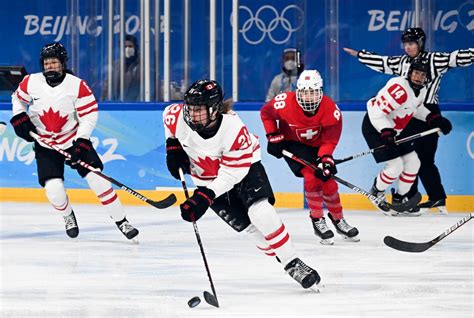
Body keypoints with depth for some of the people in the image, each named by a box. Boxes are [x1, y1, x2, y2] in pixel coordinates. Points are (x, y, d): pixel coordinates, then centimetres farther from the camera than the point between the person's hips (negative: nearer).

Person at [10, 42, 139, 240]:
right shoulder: (31, 82, -8)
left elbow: (90, 114, -12)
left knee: (96, 177, -11)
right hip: (45, 144, 1)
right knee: (54, 190, -12)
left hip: (75, 139, -1)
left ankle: (121, 221, -2)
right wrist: (19, 119, -4)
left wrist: (81, 142, -19)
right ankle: (68, 216, 21)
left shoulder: (77, 86, -15)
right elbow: (18, 98, 12)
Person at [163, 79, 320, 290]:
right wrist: (173, 147, -2)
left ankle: (292, 262, -13)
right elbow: (168, 115, 2)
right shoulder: (178, 117, -25)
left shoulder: (234, 130, -35)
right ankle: (286, 263, 8)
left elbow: (231, 174, -31)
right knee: (244, 224, -5)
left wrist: (204, 198, -37)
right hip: (206, 176, 3)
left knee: (260, 212, -24)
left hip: (244, 165, -3)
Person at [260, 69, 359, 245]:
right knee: (311, 177, -21)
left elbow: (330, 140, -20)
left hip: (317, 146, 2)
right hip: (292, 144, -2)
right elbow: (265, 113, -10)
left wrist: (325, 159, -35)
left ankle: (338, 219, 24)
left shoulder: (331, 110, -28)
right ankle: (317, 221, -6)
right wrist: (273, 137, -12)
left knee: (329, 183, -1)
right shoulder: (285, 103, -31)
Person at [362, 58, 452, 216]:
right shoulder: (399, 88, -31)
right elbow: (376, 113, -32)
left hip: (395, 130, 9)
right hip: (375, 128, -9)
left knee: (413, 163, 8)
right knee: (395, 166, -14)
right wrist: (387, 134, -39)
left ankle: (399, 199, 23)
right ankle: (376, 193, 12)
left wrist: (434, 119, 6)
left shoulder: (421, 90, -2)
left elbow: (416, 108, 19)